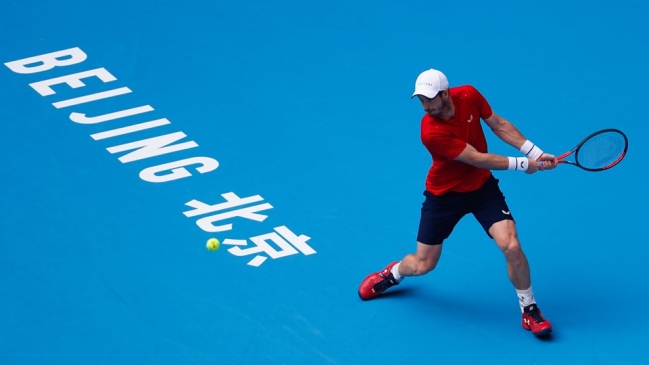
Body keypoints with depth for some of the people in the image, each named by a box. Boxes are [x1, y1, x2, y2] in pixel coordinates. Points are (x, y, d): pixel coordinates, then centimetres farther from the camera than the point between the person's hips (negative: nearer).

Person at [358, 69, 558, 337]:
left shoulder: (469, 95, -18)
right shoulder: (431, 132, -33)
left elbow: (499, 125, -1)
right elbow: (478, 159, -27)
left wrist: (536, 153, -7)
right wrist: (523, 165, -21)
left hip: (483, 187, 3)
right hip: (445, 195, -3)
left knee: (511, 247, -17)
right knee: (423, 265, 7)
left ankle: (530, 311, 4)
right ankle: (392, 273, 45)